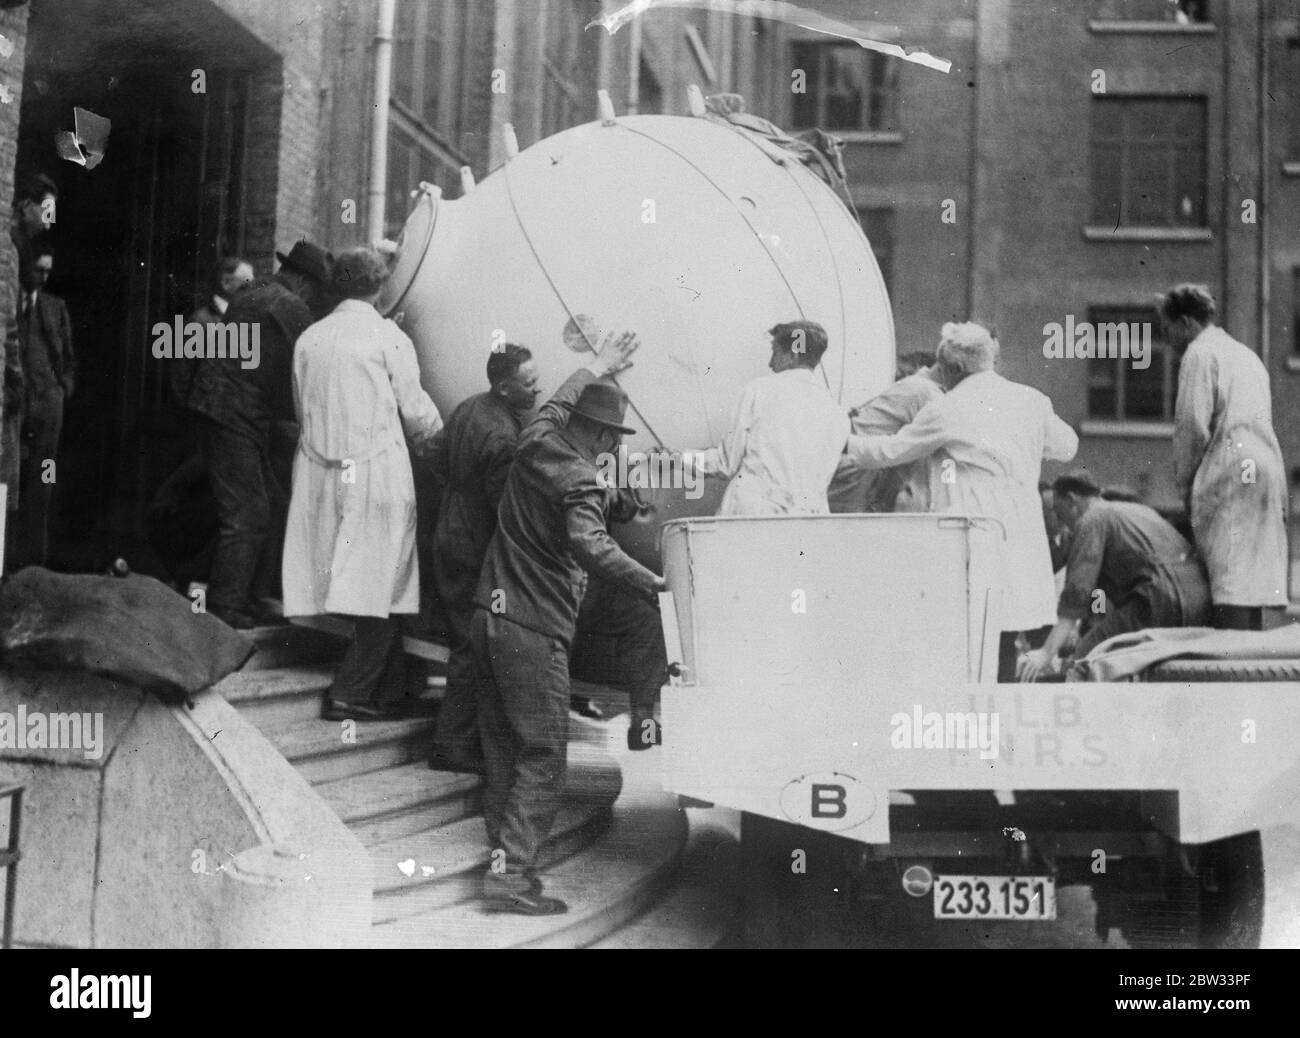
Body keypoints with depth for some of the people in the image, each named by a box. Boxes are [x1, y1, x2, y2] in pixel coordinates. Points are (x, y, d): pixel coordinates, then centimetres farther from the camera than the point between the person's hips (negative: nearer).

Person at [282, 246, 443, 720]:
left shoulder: (309, 338, 8)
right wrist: (436, 433, 17)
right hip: (376, 471, -5)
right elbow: (416, 411, -4)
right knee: (382, 585, 1)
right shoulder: (388, 337, -6)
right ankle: (350, 693, -3)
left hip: (321, 473, 6)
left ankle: (389, 690, 16)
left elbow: (303, 409, 13)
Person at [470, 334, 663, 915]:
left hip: (489, 619, 8)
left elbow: (557, 404, 28)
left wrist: (597, 369, 41)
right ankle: (510, 873, -12)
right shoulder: (581, 483, -16)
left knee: (501, 748, 15)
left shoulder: (536, 445, 6)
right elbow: (590, 545, -34)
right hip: (535, 631, -8)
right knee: (542, 758, -6)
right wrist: (651, 584, -39)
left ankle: (503, 846, 21)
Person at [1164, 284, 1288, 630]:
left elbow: (1192, 424, -9)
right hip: (1269, 470, 9)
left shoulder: (1200, 353, 0)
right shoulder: (1247, 355, 26)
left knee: (1230, 582, -14)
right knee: (1253, 583, 7)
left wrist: (1184, 484, 1)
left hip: (1230, 472, -8)